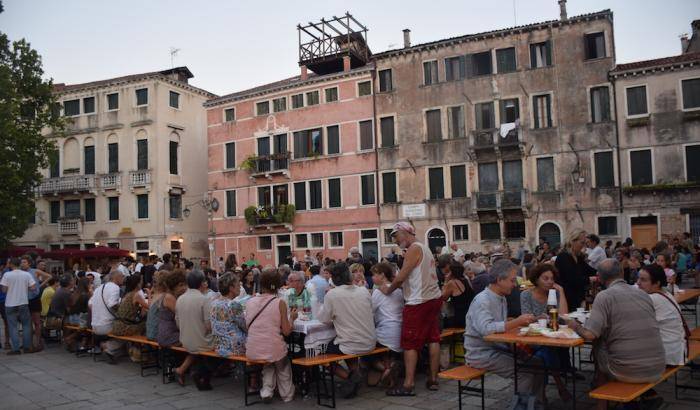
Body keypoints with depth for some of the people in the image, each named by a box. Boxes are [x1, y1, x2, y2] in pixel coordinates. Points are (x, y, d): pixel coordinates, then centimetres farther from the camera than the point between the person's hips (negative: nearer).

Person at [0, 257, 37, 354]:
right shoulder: (27, 274, -2)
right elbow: (33, 288, -6)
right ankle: (27, 347, 12)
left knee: (13, 326, 5)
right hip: (23, 303, 2)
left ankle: (16, 348, 4)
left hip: (10, 304, -1)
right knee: (26, 325, 12)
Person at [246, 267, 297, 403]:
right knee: (283, 365, 33)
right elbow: (286, 331, -5)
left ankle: (267, 389, 21)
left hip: (252, 352, 2)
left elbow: (248, 327, 11)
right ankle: (286, 394, 39)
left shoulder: (250, 302, 0)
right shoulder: (280, 303, -9)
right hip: (273, 350, -2)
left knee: (269, 363, 36)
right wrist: (292, 317, 12)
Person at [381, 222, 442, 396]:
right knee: (433, 338, 11)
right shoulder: (424, 248, 16)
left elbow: (400, 277, -16)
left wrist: (388, 290, -1)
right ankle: (433, 379, 18)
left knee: (410, 343, -3)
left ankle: (408, 385, -2)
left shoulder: (414, 249, -12)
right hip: (433, 298, 10)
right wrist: (396, 286, 10)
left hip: (419, 303, -9)